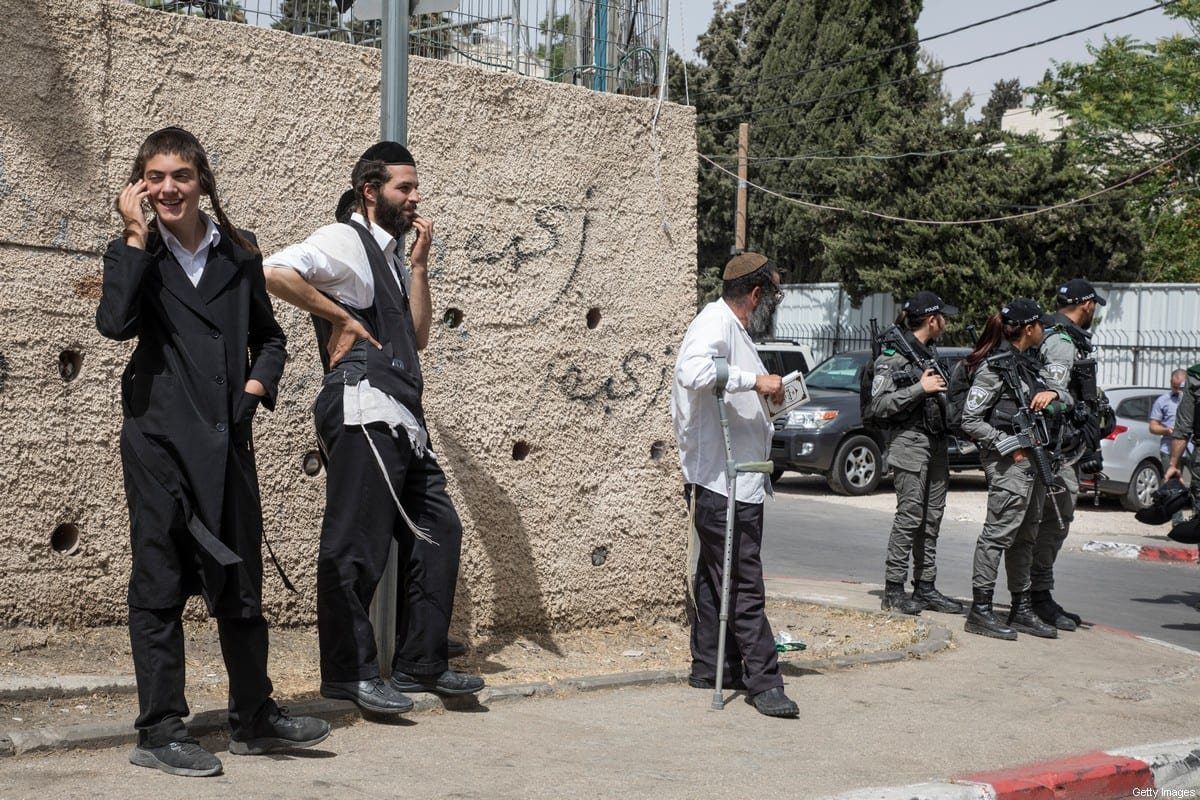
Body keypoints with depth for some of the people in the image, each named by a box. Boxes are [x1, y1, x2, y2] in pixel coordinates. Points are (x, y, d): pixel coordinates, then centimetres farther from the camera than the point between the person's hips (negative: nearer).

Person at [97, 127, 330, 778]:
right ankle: (159, 731, 7)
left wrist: (259, 382, 1)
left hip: (229, 437, 3)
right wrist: (137, 237, -15)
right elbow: (115, 322, -18)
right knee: (159, 584, 1)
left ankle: (254, 718, 23)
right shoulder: (134, 254, 2)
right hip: (159, 436, -3)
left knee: (242, 579, 10)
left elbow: (269, 336, 20)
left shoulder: (238, 254, 9)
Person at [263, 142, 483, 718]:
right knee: (357, 543, -5)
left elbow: (417, 337, 16)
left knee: (437, 530, 10)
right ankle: (349, 673, 3)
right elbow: (273, 273, -20)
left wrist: (419, 262, 10)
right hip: (364, 412, -10)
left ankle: (420, 663, 16)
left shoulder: (392, 256, 23)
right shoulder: (344, 241, -4)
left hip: (403, 421, 10)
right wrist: (340, 317, -12)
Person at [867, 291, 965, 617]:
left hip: (936, 441, 8)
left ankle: (925, 587, 13)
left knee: (932, 517, 8)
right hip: (909, 441, -8)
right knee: (910, 515, -10)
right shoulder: (893, 355, -9)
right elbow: (879, 405, -16)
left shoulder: (931, 352, 16)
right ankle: (894, 589, -5)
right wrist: (920, 388, -18)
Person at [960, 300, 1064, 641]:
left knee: (1025, 536, 13)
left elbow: (1068, 393, 20)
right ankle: (980, 611, -7)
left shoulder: (1029, 361, 16)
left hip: (1033, 459, 9)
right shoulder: (994, 367, -10)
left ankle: (1021, 610, 21)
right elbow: (970, 421, -12)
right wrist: (1010, 446, -15)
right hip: (1008, 461, -9)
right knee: (1000, 532, -10)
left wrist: (1054, 393, -3)